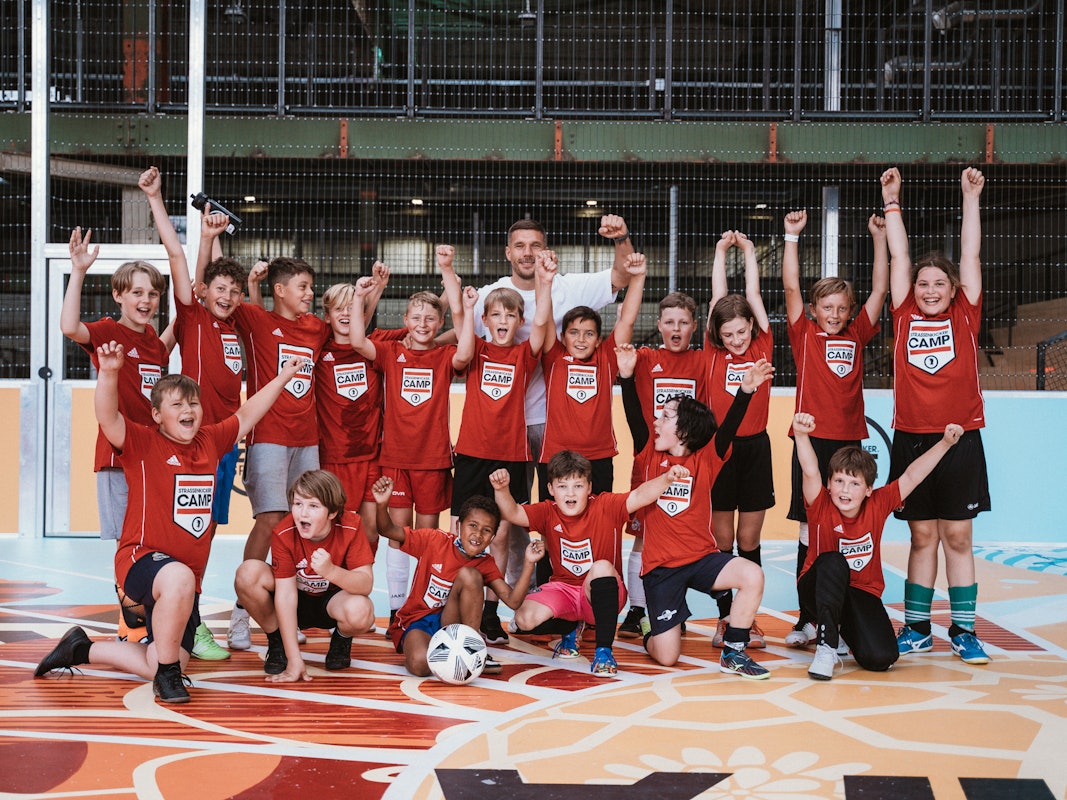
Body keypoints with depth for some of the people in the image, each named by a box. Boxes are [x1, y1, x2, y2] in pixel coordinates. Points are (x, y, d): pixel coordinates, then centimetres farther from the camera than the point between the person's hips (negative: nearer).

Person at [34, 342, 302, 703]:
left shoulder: (210, 441, 10)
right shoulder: (143, 443, -7)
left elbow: (246, 415, 25)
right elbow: (107, 418, -25)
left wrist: (282, 378, 31)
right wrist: (109, 373, -41)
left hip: (186, 580, 7)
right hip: (142, 559, -6)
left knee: (158, 667, 6)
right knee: (179, 578, -43)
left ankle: (82, 649, 33)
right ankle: (167, 673, -19)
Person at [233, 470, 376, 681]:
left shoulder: (351, 526, -23)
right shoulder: (283, 534, -24)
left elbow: (366, 583, -27)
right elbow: (285, 594, -26)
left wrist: (331, 571, -50)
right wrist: (294, 660, -31)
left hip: (333, 600, -1)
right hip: (297, 600, 1)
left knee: (360, 612, -37)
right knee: (248, 572, -28)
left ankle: (341, 639, 3)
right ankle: (277, 641, -2)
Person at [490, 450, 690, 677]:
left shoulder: (606, 506, -13)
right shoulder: (548, 513, -4)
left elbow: (640, 496, -28)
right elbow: (513, 513, -16)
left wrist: (667, 478, -47)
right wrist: (502, 490, -37)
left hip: (600, 595, -3)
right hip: (563, 589, 3)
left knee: (602, 567, -38)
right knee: (525, 619, -23)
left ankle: (604, 650, -26)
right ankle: (570, 629, 16)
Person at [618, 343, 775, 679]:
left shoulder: (705, 459, -1)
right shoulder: (650, 456, 1)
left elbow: (728, 427, -17)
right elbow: (634, 418, -12)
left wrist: (746, 391, -33)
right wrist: (627, 376, -23)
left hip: (702, 557, 1)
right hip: (661, 566, 0)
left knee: (752, 576, -29)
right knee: (666, 656, -8)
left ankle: (733, 653, -9)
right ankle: (650, 627, 31)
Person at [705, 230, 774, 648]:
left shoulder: (762, 347, 3)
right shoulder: (714, 352, 1)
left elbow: (753, 296, 7)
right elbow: (718, 298, 5)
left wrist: (749, 250, 13)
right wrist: (721, 250, 11)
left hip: (755, 446, 1)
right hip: (719, 447, -1)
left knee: (749, 540, 6)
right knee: (722, 540, 4)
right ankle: (725, 617, 12)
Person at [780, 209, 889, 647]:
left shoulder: (857, 336, 10)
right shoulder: (804, 335, 5)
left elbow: (880, 290, 7)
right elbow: (791, 287, -3)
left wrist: (879, 237, 2)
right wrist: (792, 236, -8)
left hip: (849, 441, 2)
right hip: (811, 441, -2)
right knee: (810, 528, 1)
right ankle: (808, 616, 6)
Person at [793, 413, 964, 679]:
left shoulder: (878, 505, -7)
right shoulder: (821, 506, -15)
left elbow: (911, 476, -7)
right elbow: (811, 472, -33)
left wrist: (945, 442, -11)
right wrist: (801, 435, -51)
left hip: (862, 592, 2)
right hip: (819, 590, -2)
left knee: (881, 658, -21)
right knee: (833, 562, -38)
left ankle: (846, 627, 15)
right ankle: (826, 647, -28)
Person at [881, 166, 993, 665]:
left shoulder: (965, 317, 4)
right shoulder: (905, 317, 5)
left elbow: (971, 254, 1)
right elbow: (899, 257, 5)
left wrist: (971, 198, -2)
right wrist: (892, 202, 5)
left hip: (960, 440, -1)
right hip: (912, 439, 1)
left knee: (958, 537, 4)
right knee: (922, 536, 8)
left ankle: (963, 632, 12)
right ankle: (916, 629, 15)